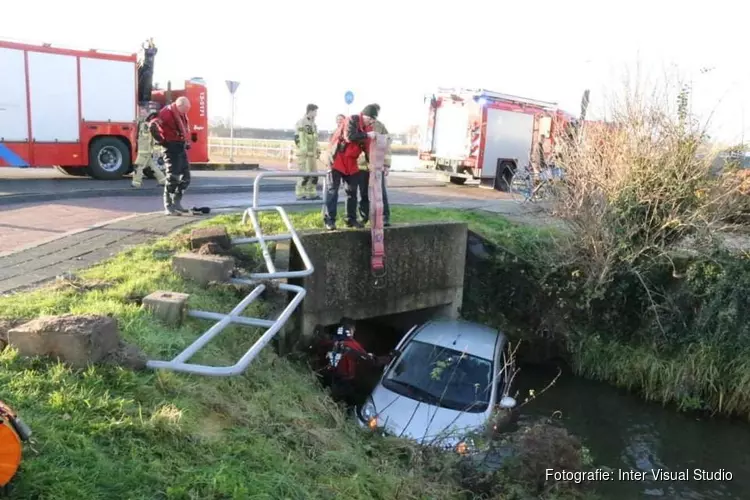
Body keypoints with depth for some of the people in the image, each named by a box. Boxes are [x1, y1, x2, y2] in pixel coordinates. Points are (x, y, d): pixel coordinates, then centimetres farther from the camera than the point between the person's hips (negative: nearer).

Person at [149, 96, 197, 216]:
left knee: (186, 177, 11)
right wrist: (161, 141, -16)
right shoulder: (167, 112, -13)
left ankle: (176, 203, 21)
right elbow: (153, 125, -24)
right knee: (173, 177, -8)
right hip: (172, 147, -9)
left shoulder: (182, 114, 13)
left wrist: (191, 137, 15)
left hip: (182, 148, 9)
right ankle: (168, 207, -3)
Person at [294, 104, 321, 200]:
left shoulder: (313, 124, 19)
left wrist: (318, 150, 20)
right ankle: (300, 194, -3)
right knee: (304, 174, -10)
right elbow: (298, 137, -15)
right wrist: (303, 150, -20)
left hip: (312, 153, 9)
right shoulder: (301, 123, -9)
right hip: (304, 153, -9)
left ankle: (311, 193, 17)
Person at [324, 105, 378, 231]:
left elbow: (367, 147, 10)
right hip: (338, 157, -8)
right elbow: (349, 136, -31)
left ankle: (351, 219, 16)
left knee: (352, 190, 8)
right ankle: (329, 220, -6)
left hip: (351, 161, 8)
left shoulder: (368, 127, 8)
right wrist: (367, 135, -26)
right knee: (333, 189, -6)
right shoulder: (352, 120, -14)